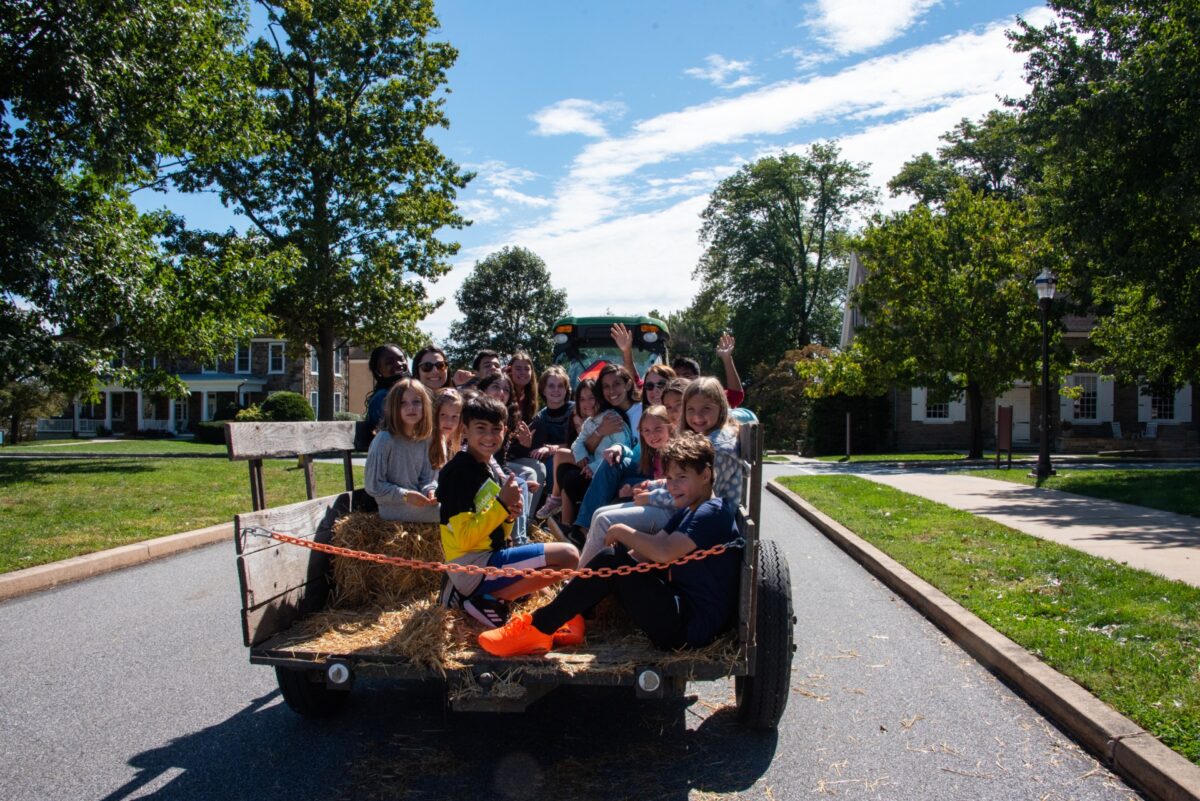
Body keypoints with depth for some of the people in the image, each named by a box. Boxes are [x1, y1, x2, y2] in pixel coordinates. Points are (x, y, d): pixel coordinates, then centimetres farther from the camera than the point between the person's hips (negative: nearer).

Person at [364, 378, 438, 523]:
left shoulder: (423, 440, 4)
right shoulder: (384, 440, -15)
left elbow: (426, 478, 9)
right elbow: (373, 485, -14)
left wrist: (431, 490, -13)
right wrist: (405, 496, -22)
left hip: (418, 504, 7)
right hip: (394, 510, -7)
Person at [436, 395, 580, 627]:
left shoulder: (492, 469, 12)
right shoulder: (458, 472, -14)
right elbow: (465, 539, -19)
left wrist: (509, 515, -4)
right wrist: (501, 504, -17)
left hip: (488, 559, 9)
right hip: (473, 566, -9)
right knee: (568, 555, -15)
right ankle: (484, 598, -7)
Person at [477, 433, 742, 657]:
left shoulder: (712, 513, -14)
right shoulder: (687, 512, 18)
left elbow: (664, 552, -28)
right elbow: (645, 552, 11)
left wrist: (622, 532, -14)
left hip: (691, 627, -10)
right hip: (682, 609, 10)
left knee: (612, 560, -19)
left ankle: (539, 628, -14)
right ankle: (568, 618, 2)